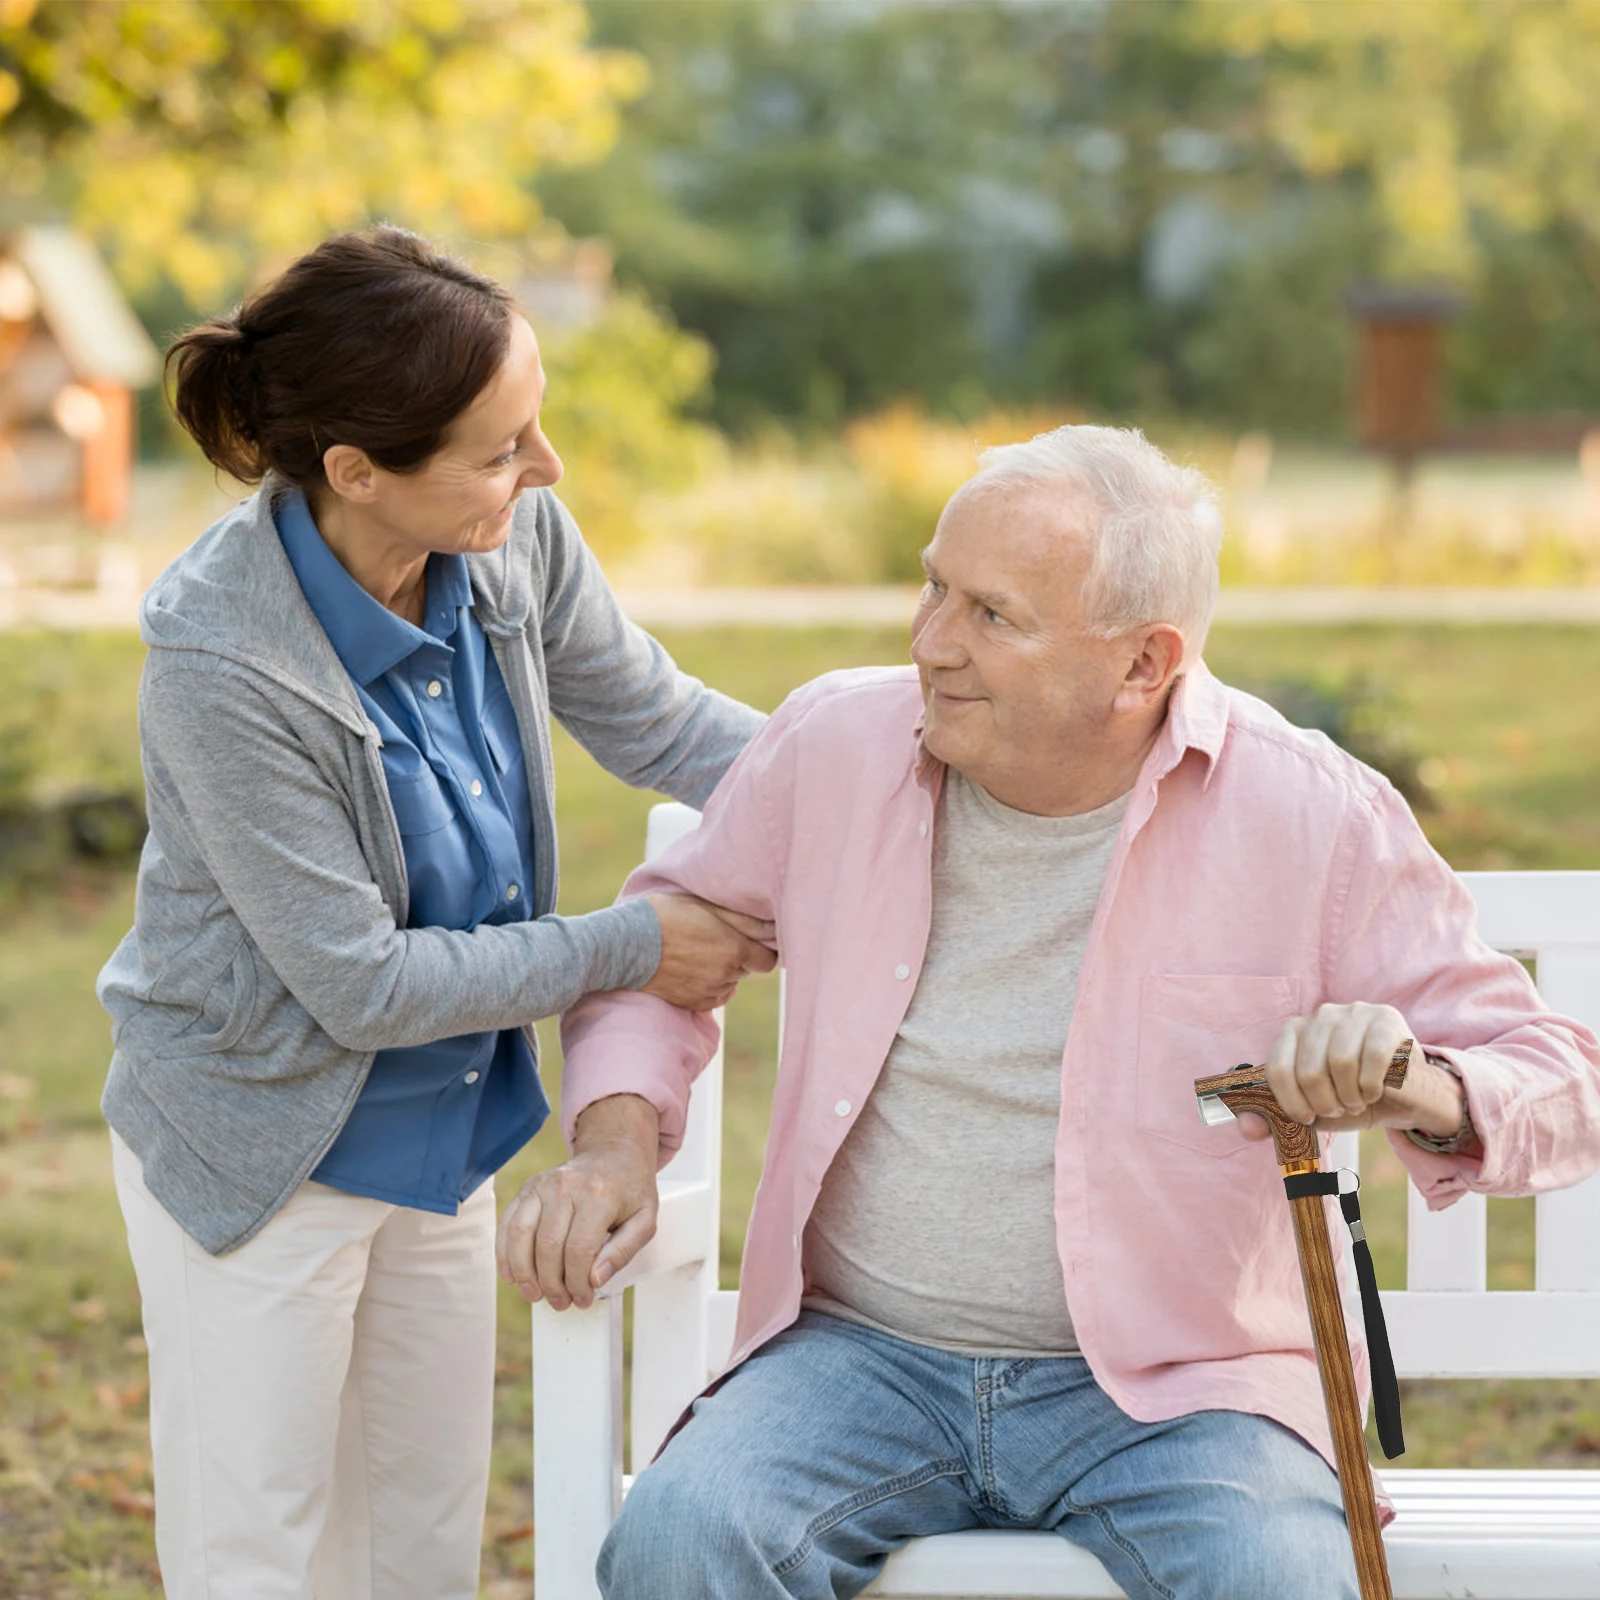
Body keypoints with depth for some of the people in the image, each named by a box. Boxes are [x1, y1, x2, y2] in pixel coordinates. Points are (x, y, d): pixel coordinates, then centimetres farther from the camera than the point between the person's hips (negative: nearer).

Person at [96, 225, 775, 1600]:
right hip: (262, 1151, -6)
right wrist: (629, 949, -19)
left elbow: (654, 719, 4)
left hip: (446, 1123, 6)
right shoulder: (224, 664, -32)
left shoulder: (512, 535, -14)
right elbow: (359, 983, -24)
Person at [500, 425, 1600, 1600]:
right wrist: (617, 1140, 1)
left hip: (1170, 1383, -2)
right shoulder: (835, 744, 2)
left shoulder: (1313, 818, -6)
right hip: (865, 1359, 2)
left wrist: (1420, 1092, -26)